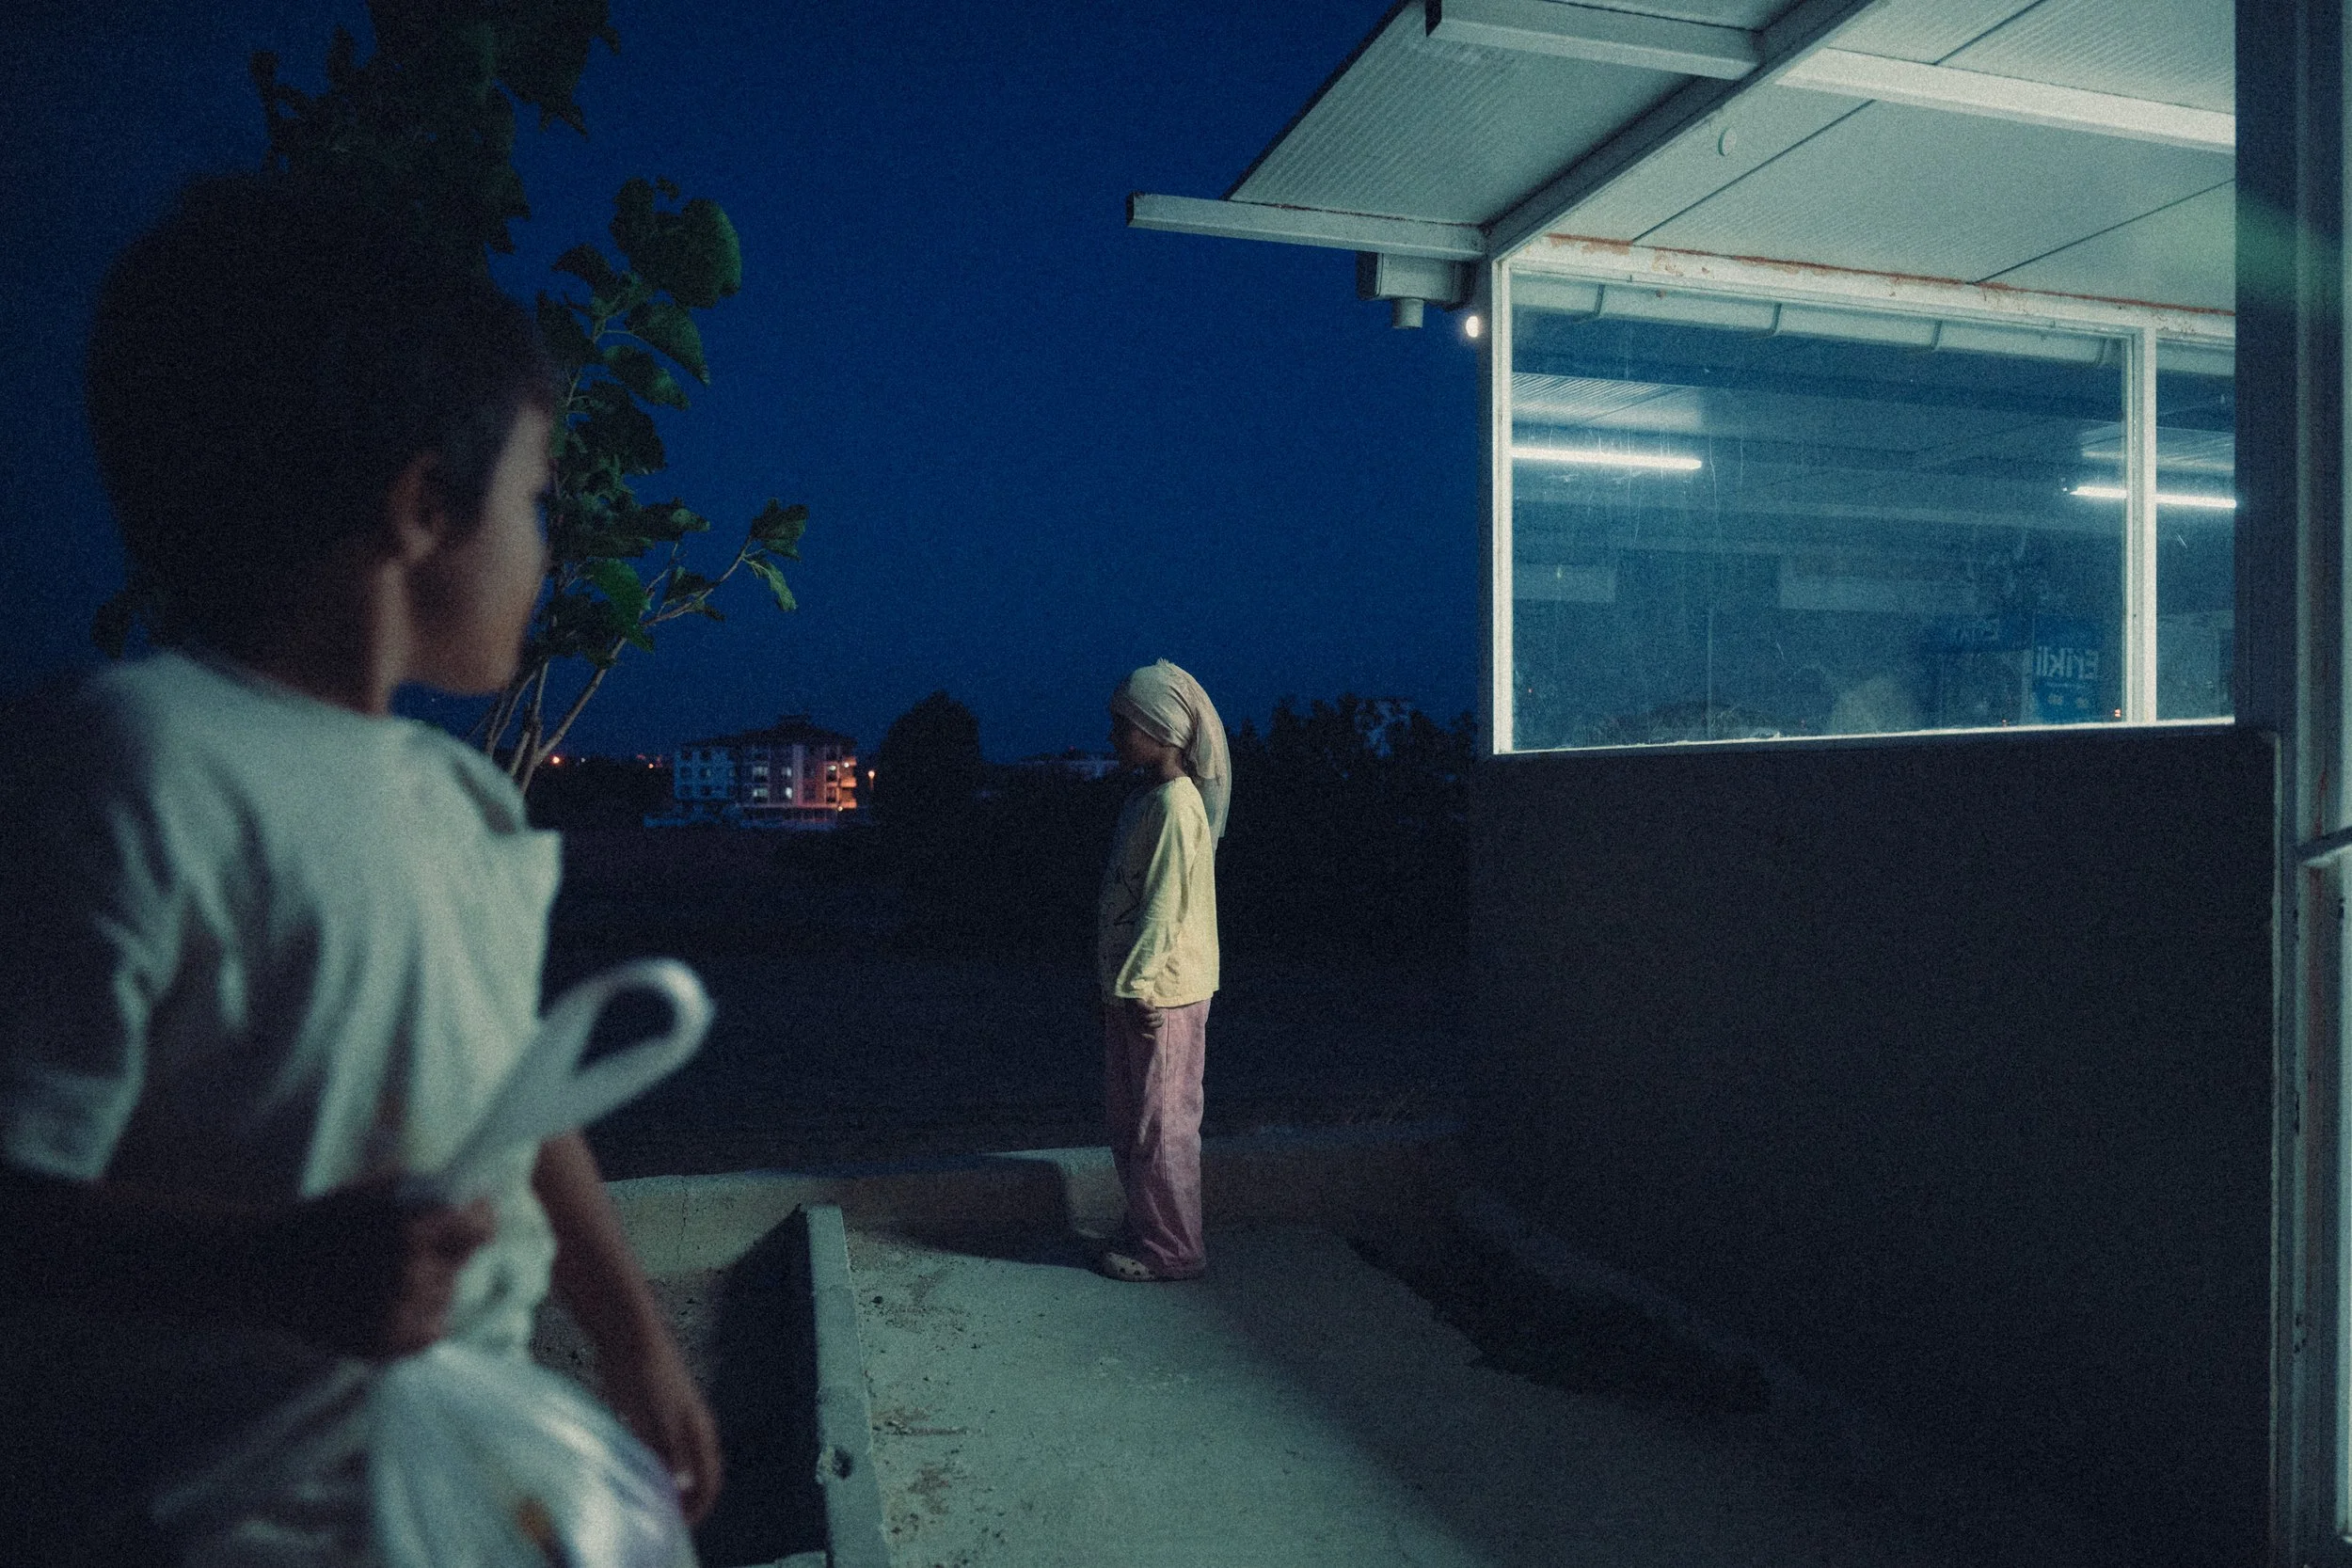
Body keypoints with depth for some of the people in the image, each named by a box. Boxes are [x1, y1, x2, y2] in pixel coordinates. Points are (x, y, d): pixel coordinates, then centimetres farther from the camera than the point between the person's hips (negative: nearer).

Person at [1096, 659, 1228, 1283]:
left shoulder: (1175, 803, -17)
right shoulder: (1146, 799, 13)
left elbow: (1165, 903, -20)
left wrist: (1137, 983, -19)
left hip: (1163, 993, -10)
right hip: (1131, 986, 10)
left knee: (1162, 1124, 0)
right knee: (1126, 1119, 17)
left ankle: (1173, 1250, 12)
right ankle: (1148, 1231, 29)